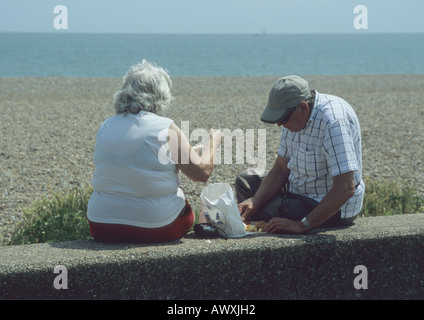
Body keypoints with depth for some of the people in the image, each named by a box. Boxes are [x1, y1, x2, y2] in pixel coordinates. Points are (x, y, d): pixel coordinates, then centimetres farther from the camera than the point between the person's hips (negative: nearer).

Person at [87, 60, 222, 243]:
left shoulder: (105, 127, 2)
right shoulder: (165, 129, -11)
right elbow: (202, 173, -6)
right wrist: (213, 143, 14)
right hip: (155, 229, -4)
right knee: (188, 212, 28)